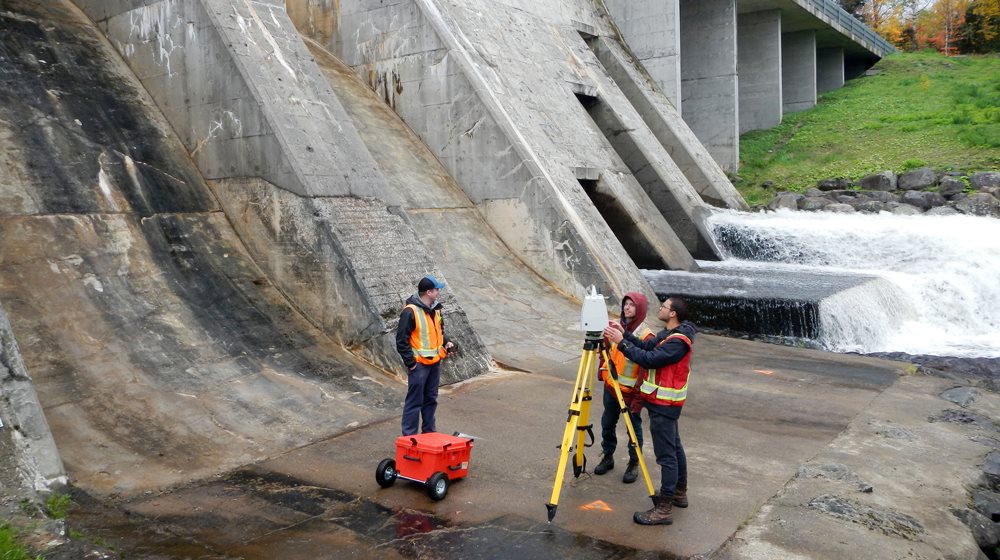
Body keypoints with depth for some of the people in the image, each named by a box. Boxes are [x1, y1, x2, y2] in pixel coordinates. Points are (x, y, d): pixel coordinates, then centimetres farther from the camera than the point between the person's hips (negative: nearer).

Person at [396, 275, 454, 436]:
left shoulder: (435, 309, 9)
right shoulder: (410, 311, -18)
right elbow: (401, 340, -16)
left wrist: (446, 342, 7)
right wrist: (410, 362, -17)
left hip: (435, 362, 8)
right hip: (419, 364, -8)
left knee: (431, 399, 17)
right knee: (414, 401, -3)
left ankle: (429, 432, 28)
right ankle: (409, 436, 4)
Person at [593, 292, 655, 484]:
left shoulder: (646, 336, -17)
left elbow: (646, 369, -18)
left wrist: (639, 398, -20)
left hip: (630, 391, -6)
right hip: (610, 387, 6)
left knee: (634, 427, 8)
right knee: (607, 424, 15)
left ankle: (634, 463, 24)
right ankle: (607, 457, 32)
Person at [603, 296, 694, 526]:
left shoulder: (679, 341, -22)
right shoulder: (669, 334, 10)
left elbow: (649, 359, -28)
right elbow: (646, 346, 10)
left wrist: (621, 342, -25)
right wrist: (624, 333, 0)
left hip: (664, 405, -11)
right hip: (665, 401, 11)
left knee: (666, 454, -8)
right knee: (674, 447, 20)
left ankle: (664, 509, -5)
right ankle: (679, 493, 35)